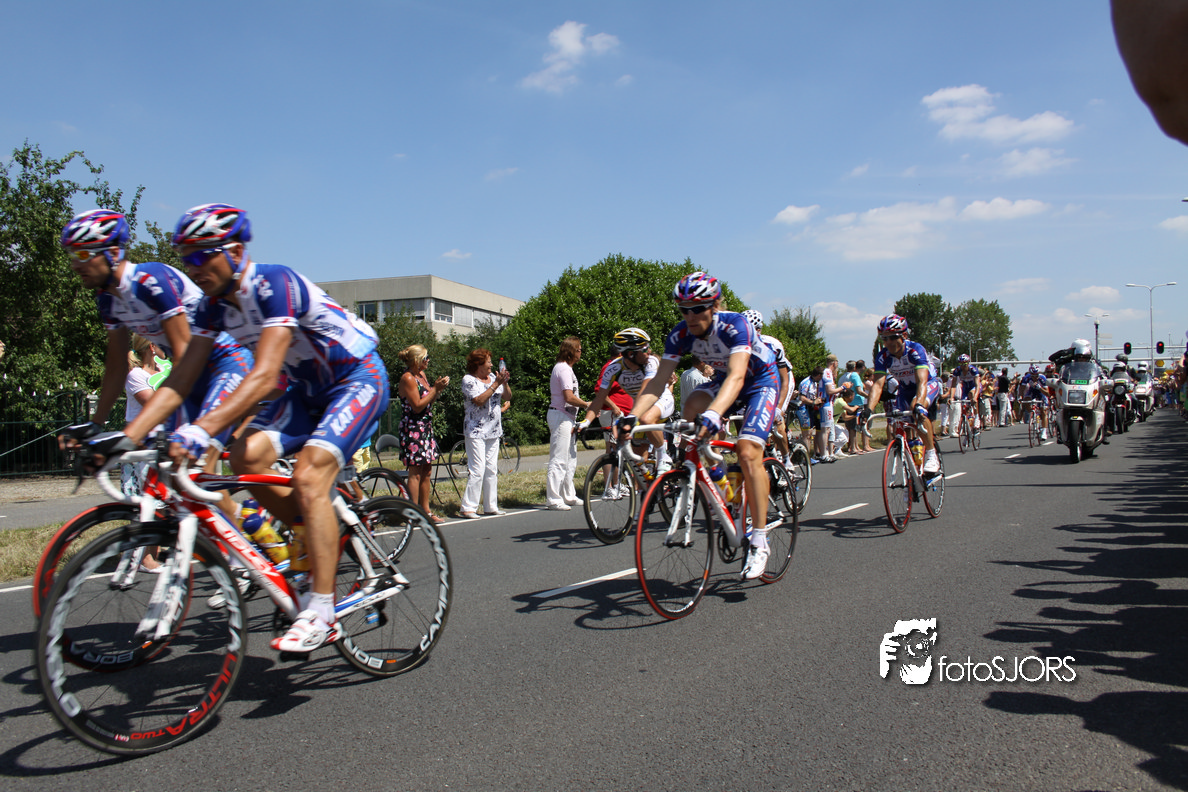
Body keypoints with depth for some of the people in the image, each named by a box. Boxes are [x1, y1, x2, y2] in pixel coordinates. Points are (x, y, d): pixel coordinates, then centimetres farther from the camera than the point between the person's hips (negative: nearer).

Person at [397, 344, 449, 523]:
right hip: (412, 429, -9)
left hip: (426, 428, 9)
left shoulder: (421, 375, 14)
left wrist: (438, 388, 2)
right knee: (415, 473, -6)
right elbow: (418, 406, -18)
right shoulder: (407, 378, -13)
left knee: (427, 472, 10)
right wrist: (435, 388, -15)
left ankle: (426, 510, 17)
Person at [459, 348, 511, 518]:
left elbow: (507, 396, 10)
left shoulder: (492, 377, 12)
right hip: (476, 432, -7)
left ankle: (491, 506, 17)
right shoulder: (468, 380, -7)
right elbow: (479, 400, -20)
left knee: (492, 470, 10)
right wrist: (496, 384, -20)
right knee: (477, 470, -11)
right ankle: (468, 508, -5)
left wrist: (505, 382, -7)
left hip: (493, 431, 7)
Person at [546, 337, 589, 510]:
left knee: (570, 460, 17)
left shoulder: (564, 367, 18)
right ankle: (553, 499, -4)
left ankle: (569, 496, 26)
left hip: (567, 418, 11)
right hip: (561, 417, -11)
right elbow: (569, 397, -23)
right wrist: (587, 405, -10)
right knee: (558, 460, -8)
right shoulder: (564, 369, -16)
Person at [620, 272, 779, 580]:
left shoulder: (735, 325, -35)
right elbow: (659, 381, -25)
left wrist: (714, 413, -66)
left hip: (761, 380, -5)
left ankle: (759, 542, -12)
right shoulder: (681, 335, -20)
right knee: (691, 409, -27)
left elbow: (737, 376, -49)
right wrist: (632, 416, -41)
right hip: (722, 378, 5)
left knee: (748, 453, -21)